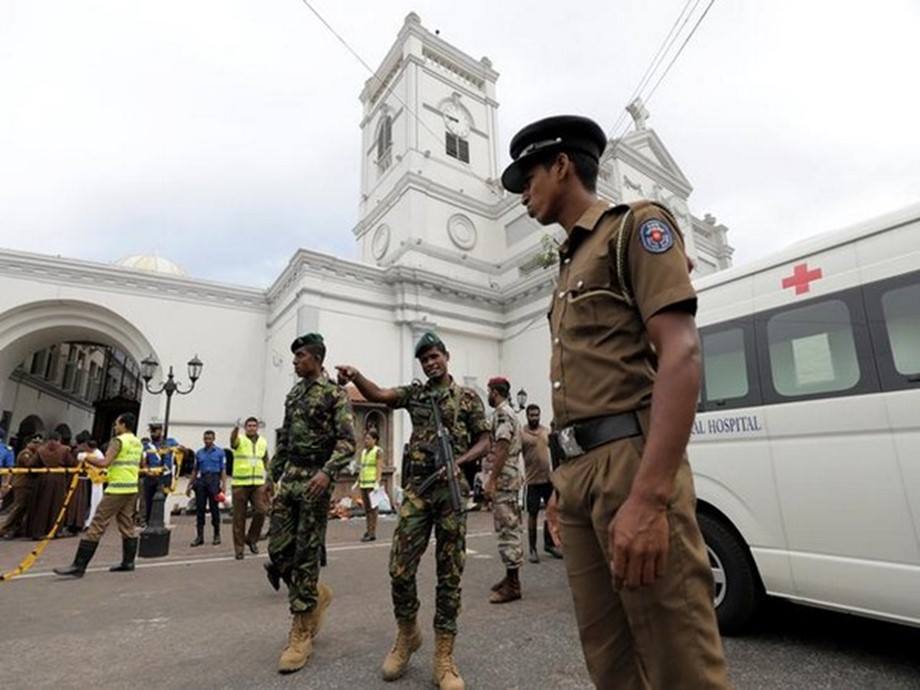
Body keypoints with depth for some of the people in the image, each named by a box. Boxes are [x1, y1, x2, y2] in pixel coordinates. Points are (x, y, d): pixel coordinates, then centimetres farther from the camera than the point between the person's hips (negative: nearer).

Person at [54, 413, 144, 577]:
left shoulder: (118, 441, -10)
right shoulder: (138, 443, 13)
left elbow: (104, 462, -19)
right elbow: (140, 465, 21)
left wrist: (86, 457, -6)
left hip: (117, 489, -8)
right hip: (132, 489, 8)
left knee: (97, 526, -4)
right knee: (127, 525, 14)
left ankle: (78, 566, -1)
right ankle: (128, 562, 20)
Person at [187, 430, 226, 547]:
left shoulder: (220, 452, 4)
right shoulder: (199, 452, 13)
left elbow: (223, 470, 0)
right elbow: (195, 470, 17)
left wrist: (224, 484, -10)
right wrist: (190, 485, 13)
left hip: (214, 480, -3)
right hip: (201, 480, 3)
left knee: (214, 508, 1)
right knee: (199, 508, 2)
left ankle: (217, 535, 12)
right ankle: (200, 536, 8)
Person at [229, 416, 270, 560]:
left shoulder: (263, 442, 11)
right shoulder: (240, 440, -3)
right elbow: (232, 440, -28)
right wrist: (236, 428, -51)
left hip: (258, 483, 3)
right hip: (240, 483, -3)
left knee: (261, 510, -10)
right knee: (239, 517, 3)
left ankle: (252, 538, 13)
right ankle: (239, 548, 15)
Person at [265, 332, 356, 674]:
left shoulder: (335, 393, -8)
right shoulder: (293, 394, 14)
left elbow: (347, 441, -16)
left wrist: (327, 471, -30)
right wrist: (273, 475, 19)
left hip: (315, 478, -7)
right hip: (289, 477, 7)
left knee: (305, 554, -1)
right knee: (278, 550, 6)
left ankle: (301, 634, 12)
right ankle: (317, 594, 31)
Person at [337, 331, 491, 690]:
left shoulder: (469, 397, 5)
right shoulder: (414, 392, 11)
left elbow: (484, 440, 4)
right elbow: (379, 394, -5)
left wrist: (460, 461, -14)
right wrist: (355, 375, -24)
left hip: (453, 489, -1)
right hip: (416, 488, 2)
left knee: (449, 573, 4)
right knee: (400, 569, 0)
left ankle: (443, 655, 17)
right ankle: (407, 634, 27)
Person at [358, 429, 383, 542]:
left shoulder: (378, 451, -6)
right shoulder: (364, 452, 16)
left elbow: (379, 468, -12)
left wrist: (377, 483, -20)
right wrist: (358, 481, 15)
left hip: (372, 483, -7)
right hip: (363, 483, 7)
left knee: (372, 507, -7)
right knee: (366, 508, 10)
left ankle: (372, 533, -5)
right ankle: (369, 530, 17)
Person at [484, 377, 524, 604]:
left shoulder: (502, 413, -14)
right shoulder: (510, 413, 18)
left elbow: (501, 449, -22)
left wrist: (491, 480, -21)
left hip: (503, 479, -11)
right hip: (510, 478, 11)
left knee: (507, 531, -7)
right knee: (510, 529, 14)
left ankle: (513, 585, -1)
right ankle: (511, 577, 23)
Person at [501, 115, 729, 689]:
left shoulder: (635, 225, 1)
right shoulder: (571, 265, 24)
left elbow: (681, 355, -14)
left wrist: (648, 497, -23)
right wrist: (565, 486, 19)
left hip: (629, 460, -8)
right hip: (580, 470, 8)